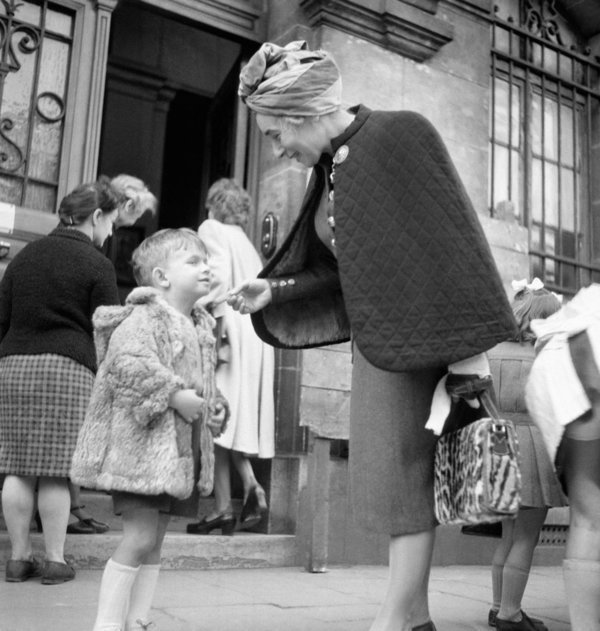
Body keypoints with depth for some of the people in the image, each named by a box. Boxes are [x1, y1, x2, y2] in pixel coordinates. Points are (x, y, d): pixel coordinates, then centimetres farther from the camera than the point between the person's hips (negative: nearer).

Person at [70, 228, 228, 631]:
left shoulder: (201, 327, 17)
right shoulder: (144, 318, -12)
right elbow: (129, 363, -28)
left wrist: (215, 408, 10)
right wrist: (175, 394, -27)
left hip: (182, 452, 9)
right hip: (142, 446, -9)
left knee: (155, 542, 13)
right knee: (139, 537, -8)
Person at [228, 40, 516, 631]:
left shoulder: (399, 135, -11)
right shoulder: (331, 167, 12)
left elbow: (449, 237, -16)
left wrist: (468, 348, -20)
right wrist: (273, 291, 5)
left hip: (416, 336, -8)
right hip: (375, 339, 8)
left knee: (404, 472, -3)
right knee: (392, 473, 10)